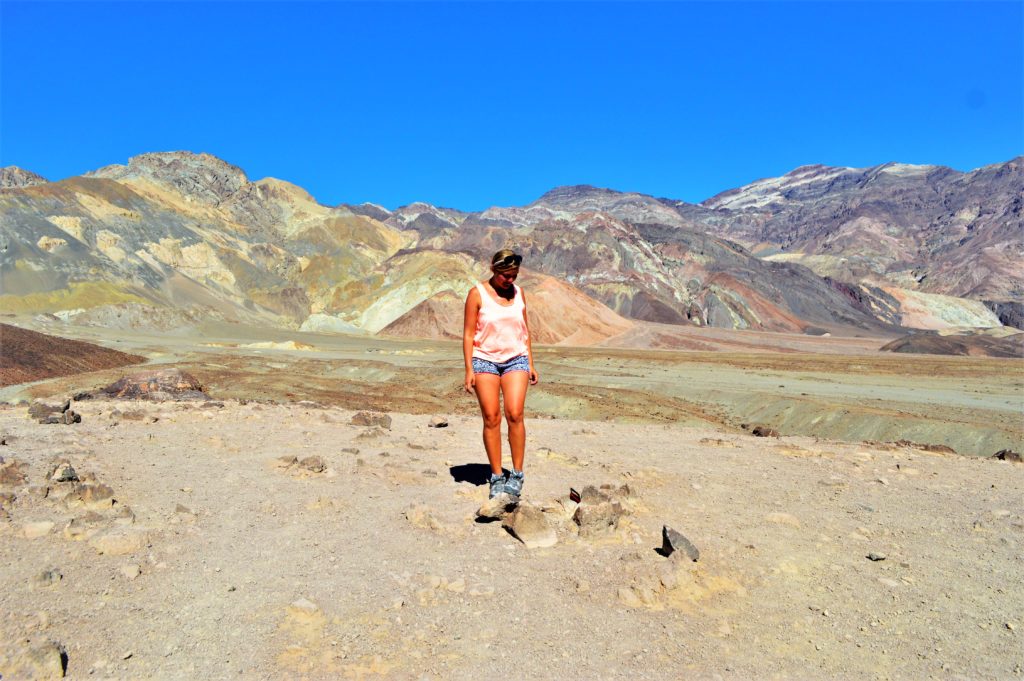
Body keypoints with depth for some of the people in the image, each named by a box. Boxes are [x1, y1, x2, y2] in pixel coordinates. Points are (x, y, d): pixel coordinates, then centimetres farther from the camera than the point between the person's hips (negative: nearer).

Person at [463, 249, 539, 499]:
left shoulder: (518, 293, 9)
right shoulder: (477, 294, -3)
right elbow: (468, 333, -4)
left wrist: (531, 364, 13)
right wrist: (469, 370, -9)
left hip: (516, 358, 2)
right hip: (485, 359, -2)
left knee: (514, 414, -11)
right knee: (491, 418, -3)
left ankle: (517, 474, -1)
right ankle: (496, 476, 7)